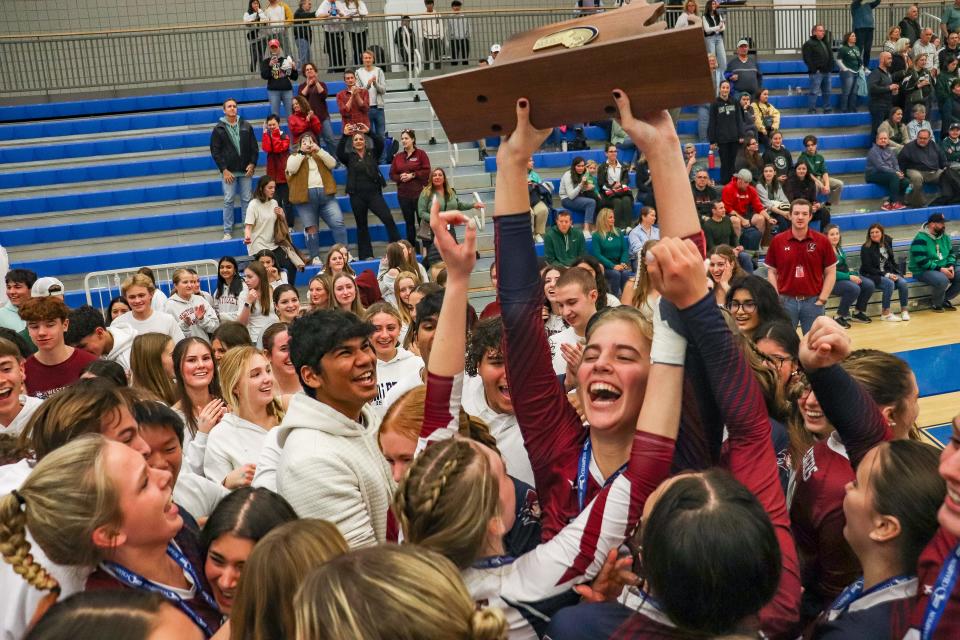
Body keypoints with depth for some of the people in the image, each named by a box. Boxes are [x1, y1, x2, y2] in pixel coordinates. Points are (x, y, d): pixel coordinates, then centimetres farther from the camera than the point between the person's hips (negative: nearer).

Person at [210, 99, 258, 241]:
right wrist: (224, 170, -9)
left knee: (247, 200, 6)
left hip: (246, 170, 2)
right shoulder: (219, 129, -1)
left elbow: (254, 147, 8)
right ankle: (228, 231, 6)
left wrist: (252, 164, -4)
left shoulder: (246, 126, 6)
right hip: (229, 171, -2)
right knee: (228, 201, 0)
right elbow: (215, 151, -2)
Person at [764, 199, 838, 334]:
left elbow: (830, 273, 3)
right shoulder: (777, 241, 0)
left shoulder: (822, 241, -1)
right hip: (786, 301, 0)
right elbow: (771, 272, 6)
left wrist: (822, 300, -4)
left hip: (813, 301, 0)